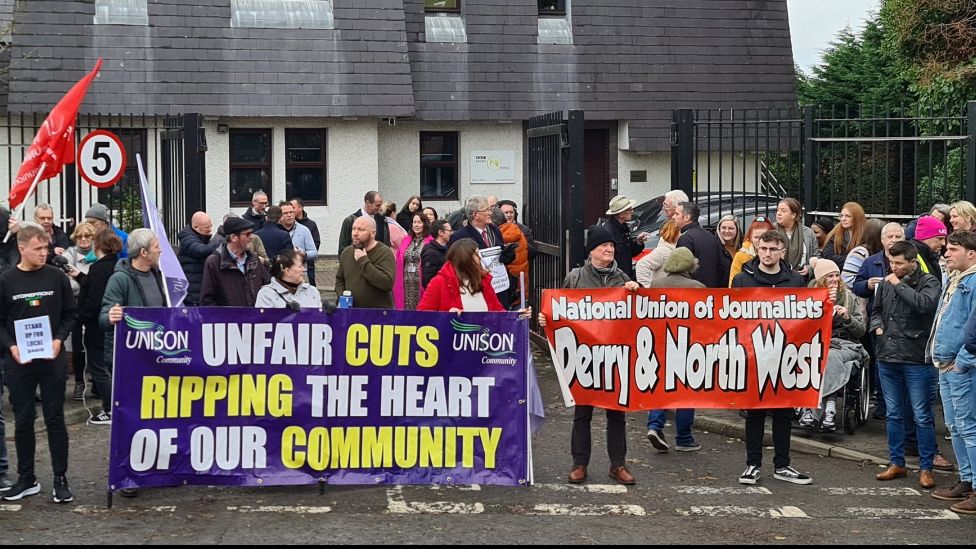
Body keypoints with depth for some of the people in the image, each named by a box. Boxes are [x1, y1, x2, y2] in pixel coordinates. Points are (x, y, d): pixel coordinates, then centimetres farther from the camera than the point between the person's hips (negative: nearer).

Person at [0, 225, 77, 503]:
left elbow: (71, 313, 6)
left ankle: (61, 480, 10)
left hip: (52, 359, 0)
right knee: (23, 421, 8)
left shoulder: (57, 277, 0)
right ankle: (26, 479, 19)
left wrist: (59, 339, -9)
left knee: (55, 419, 3)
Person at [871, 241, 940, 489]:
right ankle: (897, 463, 23)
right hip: (888, 357, 5)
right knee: (893, 414, 13)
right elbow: (876, 310, 25)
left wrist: (899, 285, -16)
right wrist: (878, 327, 5)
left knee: (922, 416, 0)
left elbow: (925, 304, -26)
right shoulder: (887, 282, 10)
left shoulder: (928, 282, -5)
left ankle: (926, 468, 9)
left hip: (916, 359, -5)